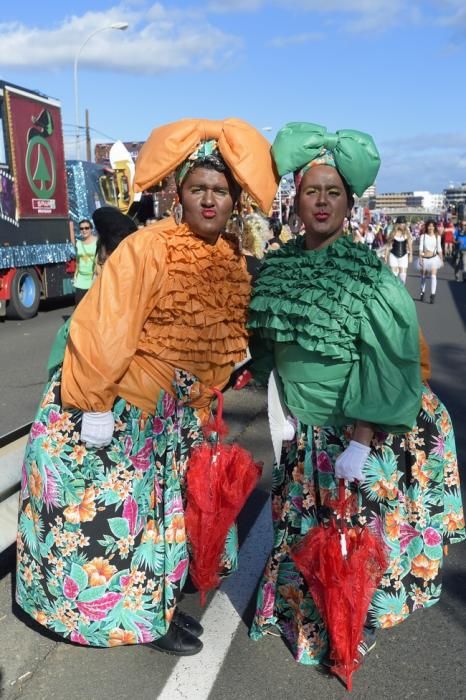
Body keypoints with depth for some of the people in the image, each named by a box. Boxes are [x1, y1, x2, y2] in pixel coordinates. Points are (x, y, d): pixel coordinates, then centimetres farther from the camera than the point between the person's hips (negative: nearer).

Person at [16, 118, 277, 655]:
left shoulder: (232, 262, 1)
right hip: (109, 405, -6)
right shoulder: (146, 248, -20)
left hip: (172, 411, 7)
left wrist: (198, 402, 15)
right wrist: (94, 404, -21)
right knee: (104, 510, 4)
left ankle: (154, 606, 40)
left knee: (162, 505, 18)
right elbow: (104, 328, -21)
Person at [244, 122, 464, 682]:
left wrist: (360, 443, -21)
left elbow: (388, 366, -19)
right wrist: (282, 404, 13)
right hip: (306, 435, 5)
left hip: (365, 432, -4)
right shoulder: (277, 266, 0)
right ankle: (301, 617, 42)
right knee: (305, 531, 17)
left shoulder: (368, 273, -16)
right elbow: (267, 342, 13)